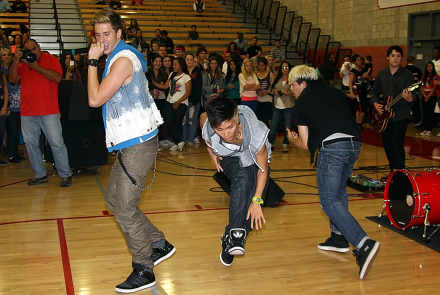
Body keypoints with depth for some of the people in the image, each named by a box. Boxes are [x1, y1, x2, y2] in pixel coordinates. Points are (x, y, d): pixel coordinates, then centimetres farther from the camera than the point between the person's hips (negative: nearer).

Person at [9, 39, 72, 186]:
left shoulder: (51, 60, 1)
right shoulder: (23, 64, 13)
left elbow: (57, 78, -16)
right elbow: (12, 79, 2)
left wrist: (37, 67, -16)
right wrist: (15, 61, -9)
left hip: (49, 111, -5)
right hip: (27, 112, 5)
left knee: (57, 143, -4)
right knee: (30, 144, 8)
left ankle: (65, 174, 4)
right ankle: (40, 174, 19)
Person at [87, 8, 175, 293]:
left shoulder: (123, 60, -15)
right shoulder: (119, 57, 17)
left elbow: (95, 99, -18)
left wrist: (93, 61, -11)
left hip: (138, 144, -11)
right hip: (130, 142, 11)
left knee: (125, 209, -7)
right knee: (114, 199, 17)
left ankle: (144, 271, 6)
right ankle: (159, 245, 26)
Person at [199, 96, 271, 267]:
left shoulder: (256, 134, -41)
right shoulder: (207, 126, -34)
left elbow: (263, 170, -26)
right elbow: (202, 117, -5)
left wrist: (256, 201, -30)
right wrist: (210, 151, -2)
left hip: (253, 160, 0)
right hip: (229, 159, 0)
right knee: (242, 179, -33)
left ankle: (230, 240, -6)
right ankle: (236, 234, -31)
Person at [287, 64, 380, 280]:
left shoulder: (301, 104, 9)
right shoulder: (335, 92, 22)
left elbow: (305, 144, 8)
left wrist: (292, 139, 30)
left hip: (332, 146, -7)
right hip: (355, 143, 7)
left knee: (329, 201, -3)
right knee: (339, 191, 25)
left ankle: (364, 244, -19)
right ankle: (339, 237, 29)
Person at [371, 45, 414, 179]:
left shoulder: (407, 74, -7)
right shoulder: (382, 74, 7)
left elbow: (412, 97, -13)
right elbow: (375, 91, 17)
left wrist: (409, 98, -36)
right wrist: (376, 103, -1)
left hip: (400, 114, -5)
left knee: (397, 143, -12)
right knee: (387, 143, 10)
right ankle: (393, 171, 24)